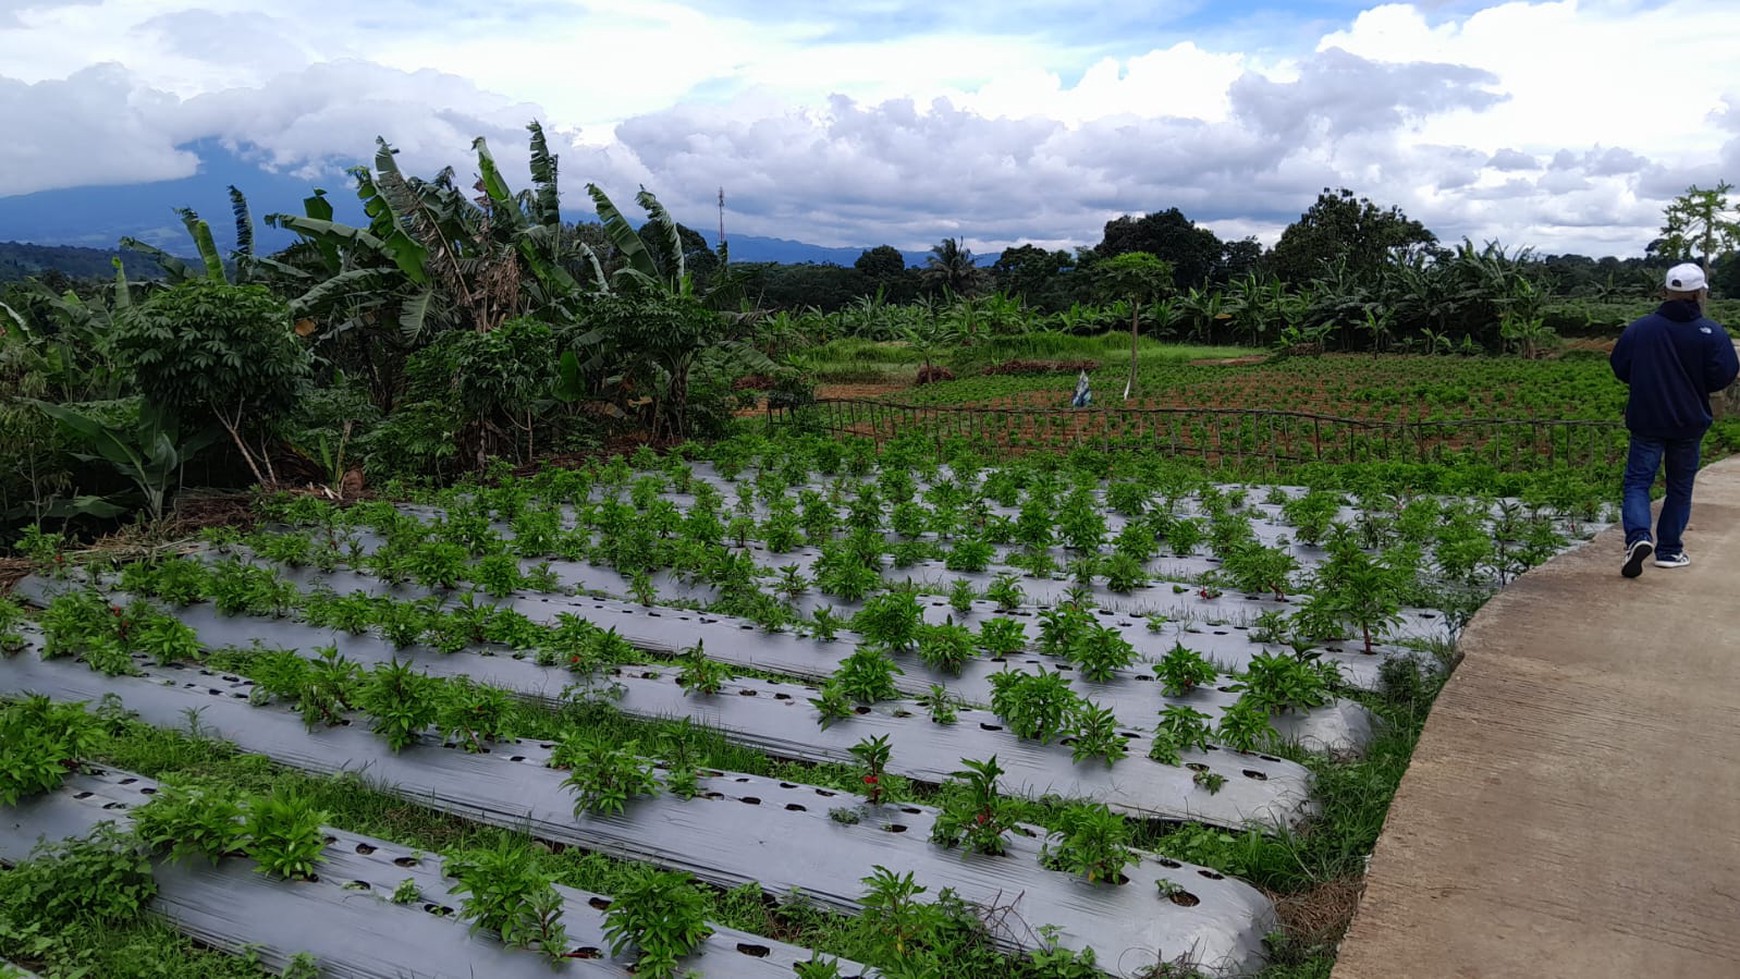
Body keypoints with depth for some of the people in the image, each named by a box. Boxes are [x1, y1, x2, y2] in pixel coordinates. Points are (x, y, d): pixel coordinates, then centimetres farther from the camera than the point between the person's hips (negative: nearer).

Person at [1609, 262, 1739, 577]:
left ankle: (1638, 536, -22)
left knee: (1637, 481, 3)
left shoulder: (1639, 328, -5)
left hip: (1646, 420, 0)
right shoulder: (1711, 332, -9)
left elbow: (1620, 368, 3)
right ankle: (1669, 550, 18)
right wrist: (1693, 384, 11)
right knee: (1680, 487, 13)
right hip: (1689, 423, 0)